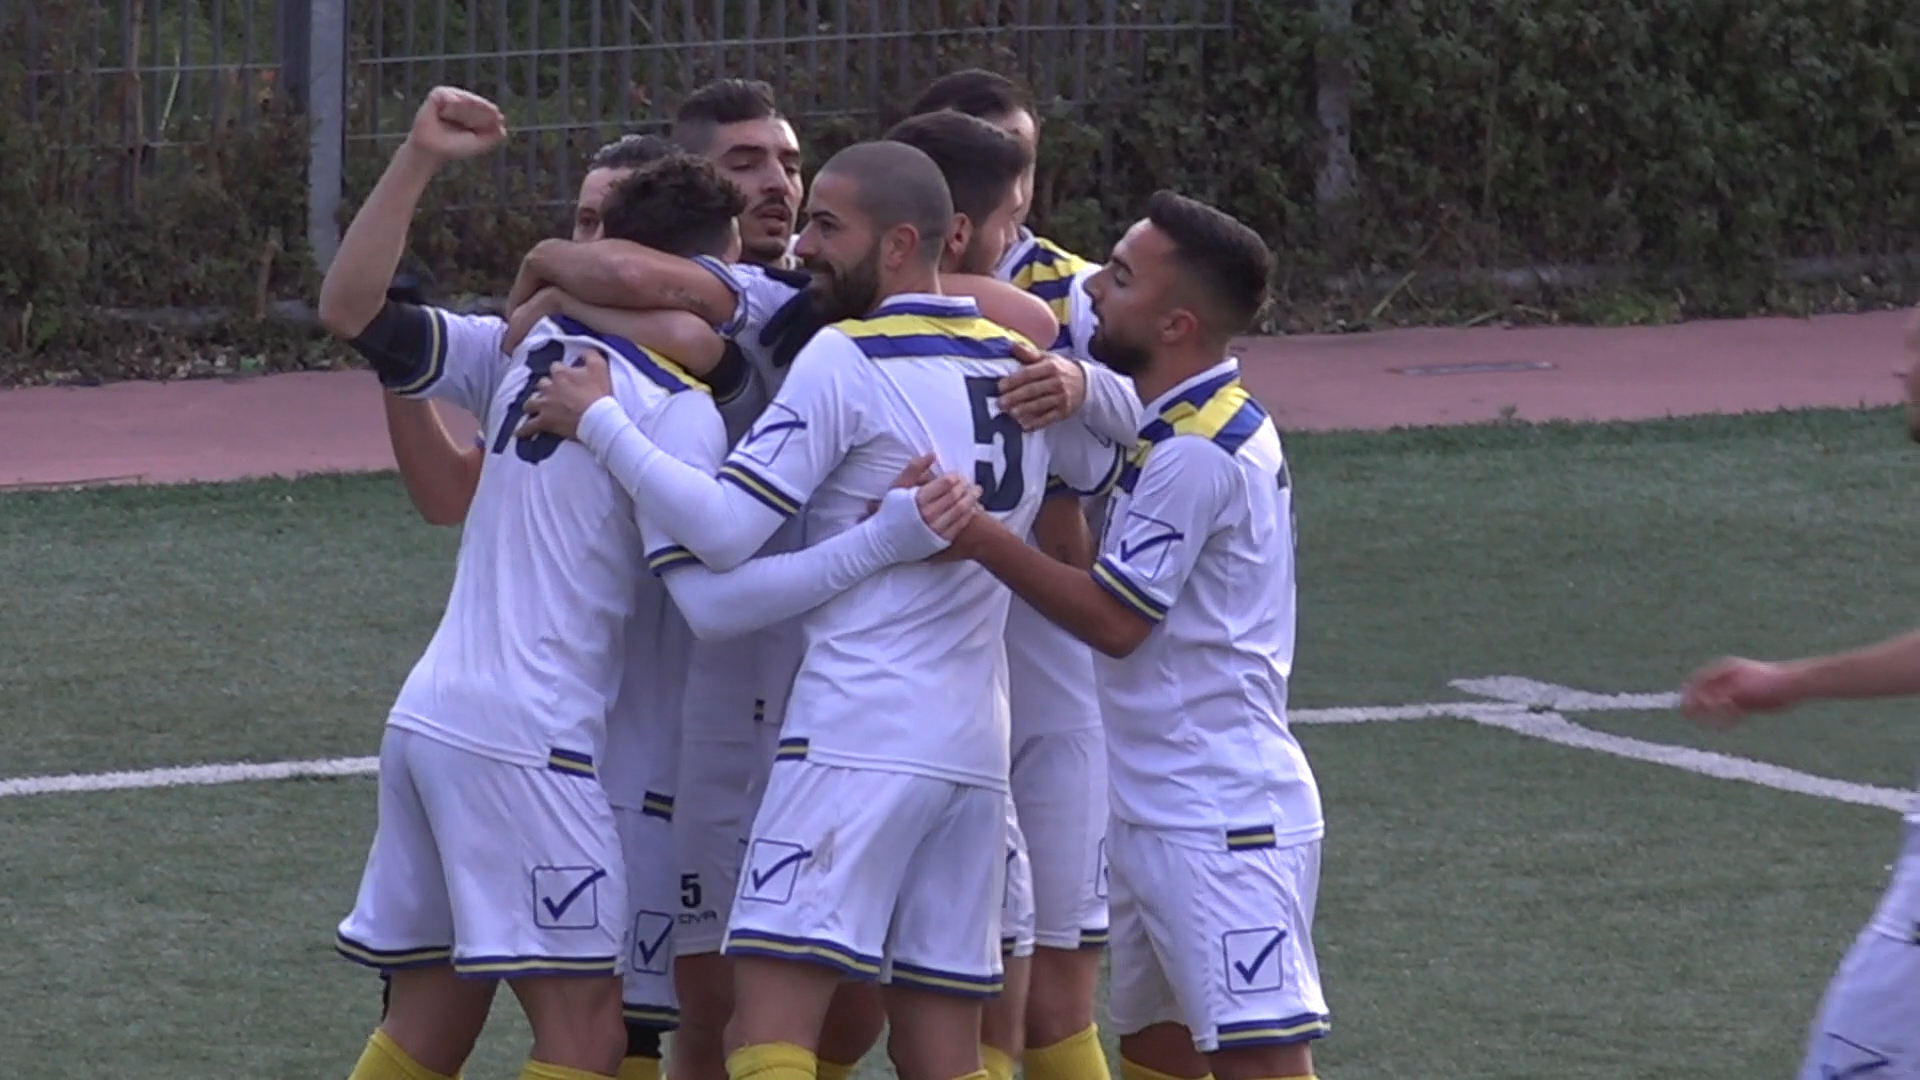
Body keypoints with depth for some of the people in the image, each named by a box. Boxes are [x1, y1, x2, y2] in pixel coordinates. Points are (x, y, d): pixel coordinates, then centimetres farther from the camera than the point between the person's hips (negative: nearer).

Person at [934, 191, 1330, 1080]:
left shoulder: (1195, 455, -18)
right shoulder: (1212, 423, 12)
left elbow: (1113, 619, -14)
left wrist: (980, 537, -16)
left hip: (1221, 824, -11)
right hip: (1159, 817, 11)